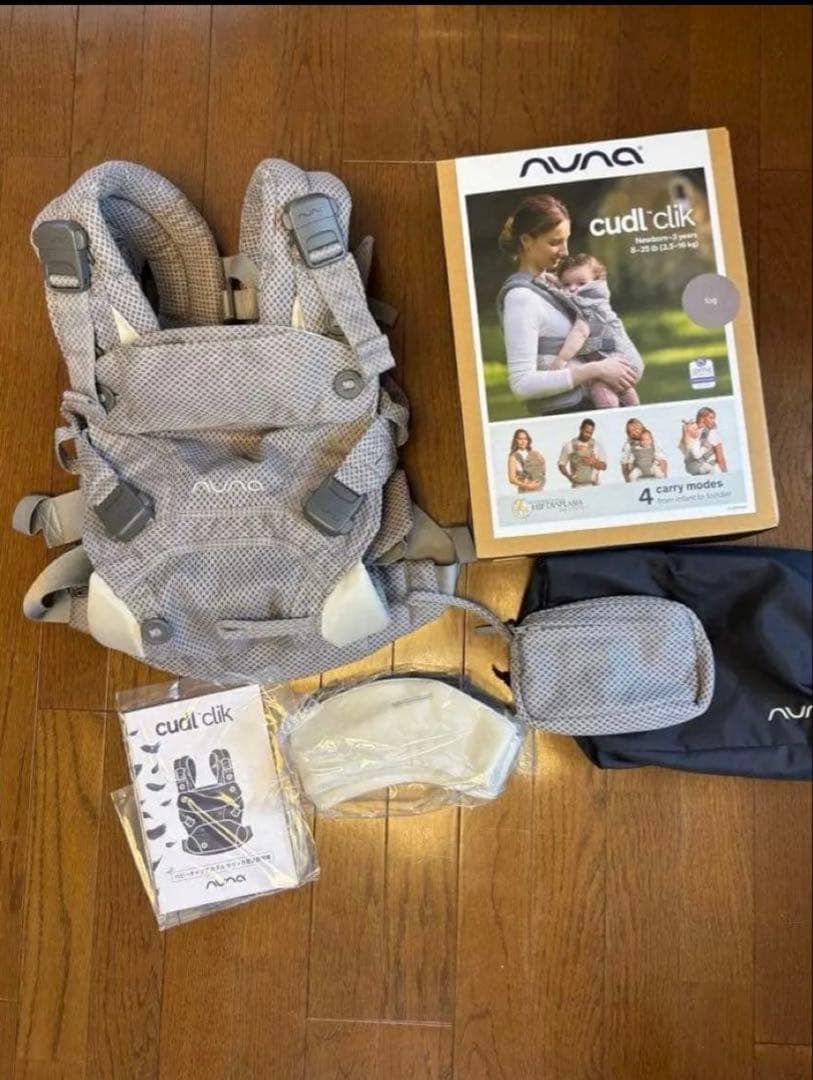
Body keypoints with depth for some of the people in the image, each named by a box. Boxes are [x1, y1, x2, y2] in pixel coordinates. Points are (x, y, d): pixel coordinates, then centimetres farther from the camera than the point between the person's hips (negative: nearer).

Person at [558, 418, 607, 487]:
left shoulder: (597, 445, 5)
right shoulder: (569, 445, 3)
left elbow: (604, 466, 6)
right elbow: (561, 465, 7)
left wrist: (594, 462, -14)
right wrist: (568, 476, -10)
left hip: (593, 486, 1)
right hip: (577, 486, -1)